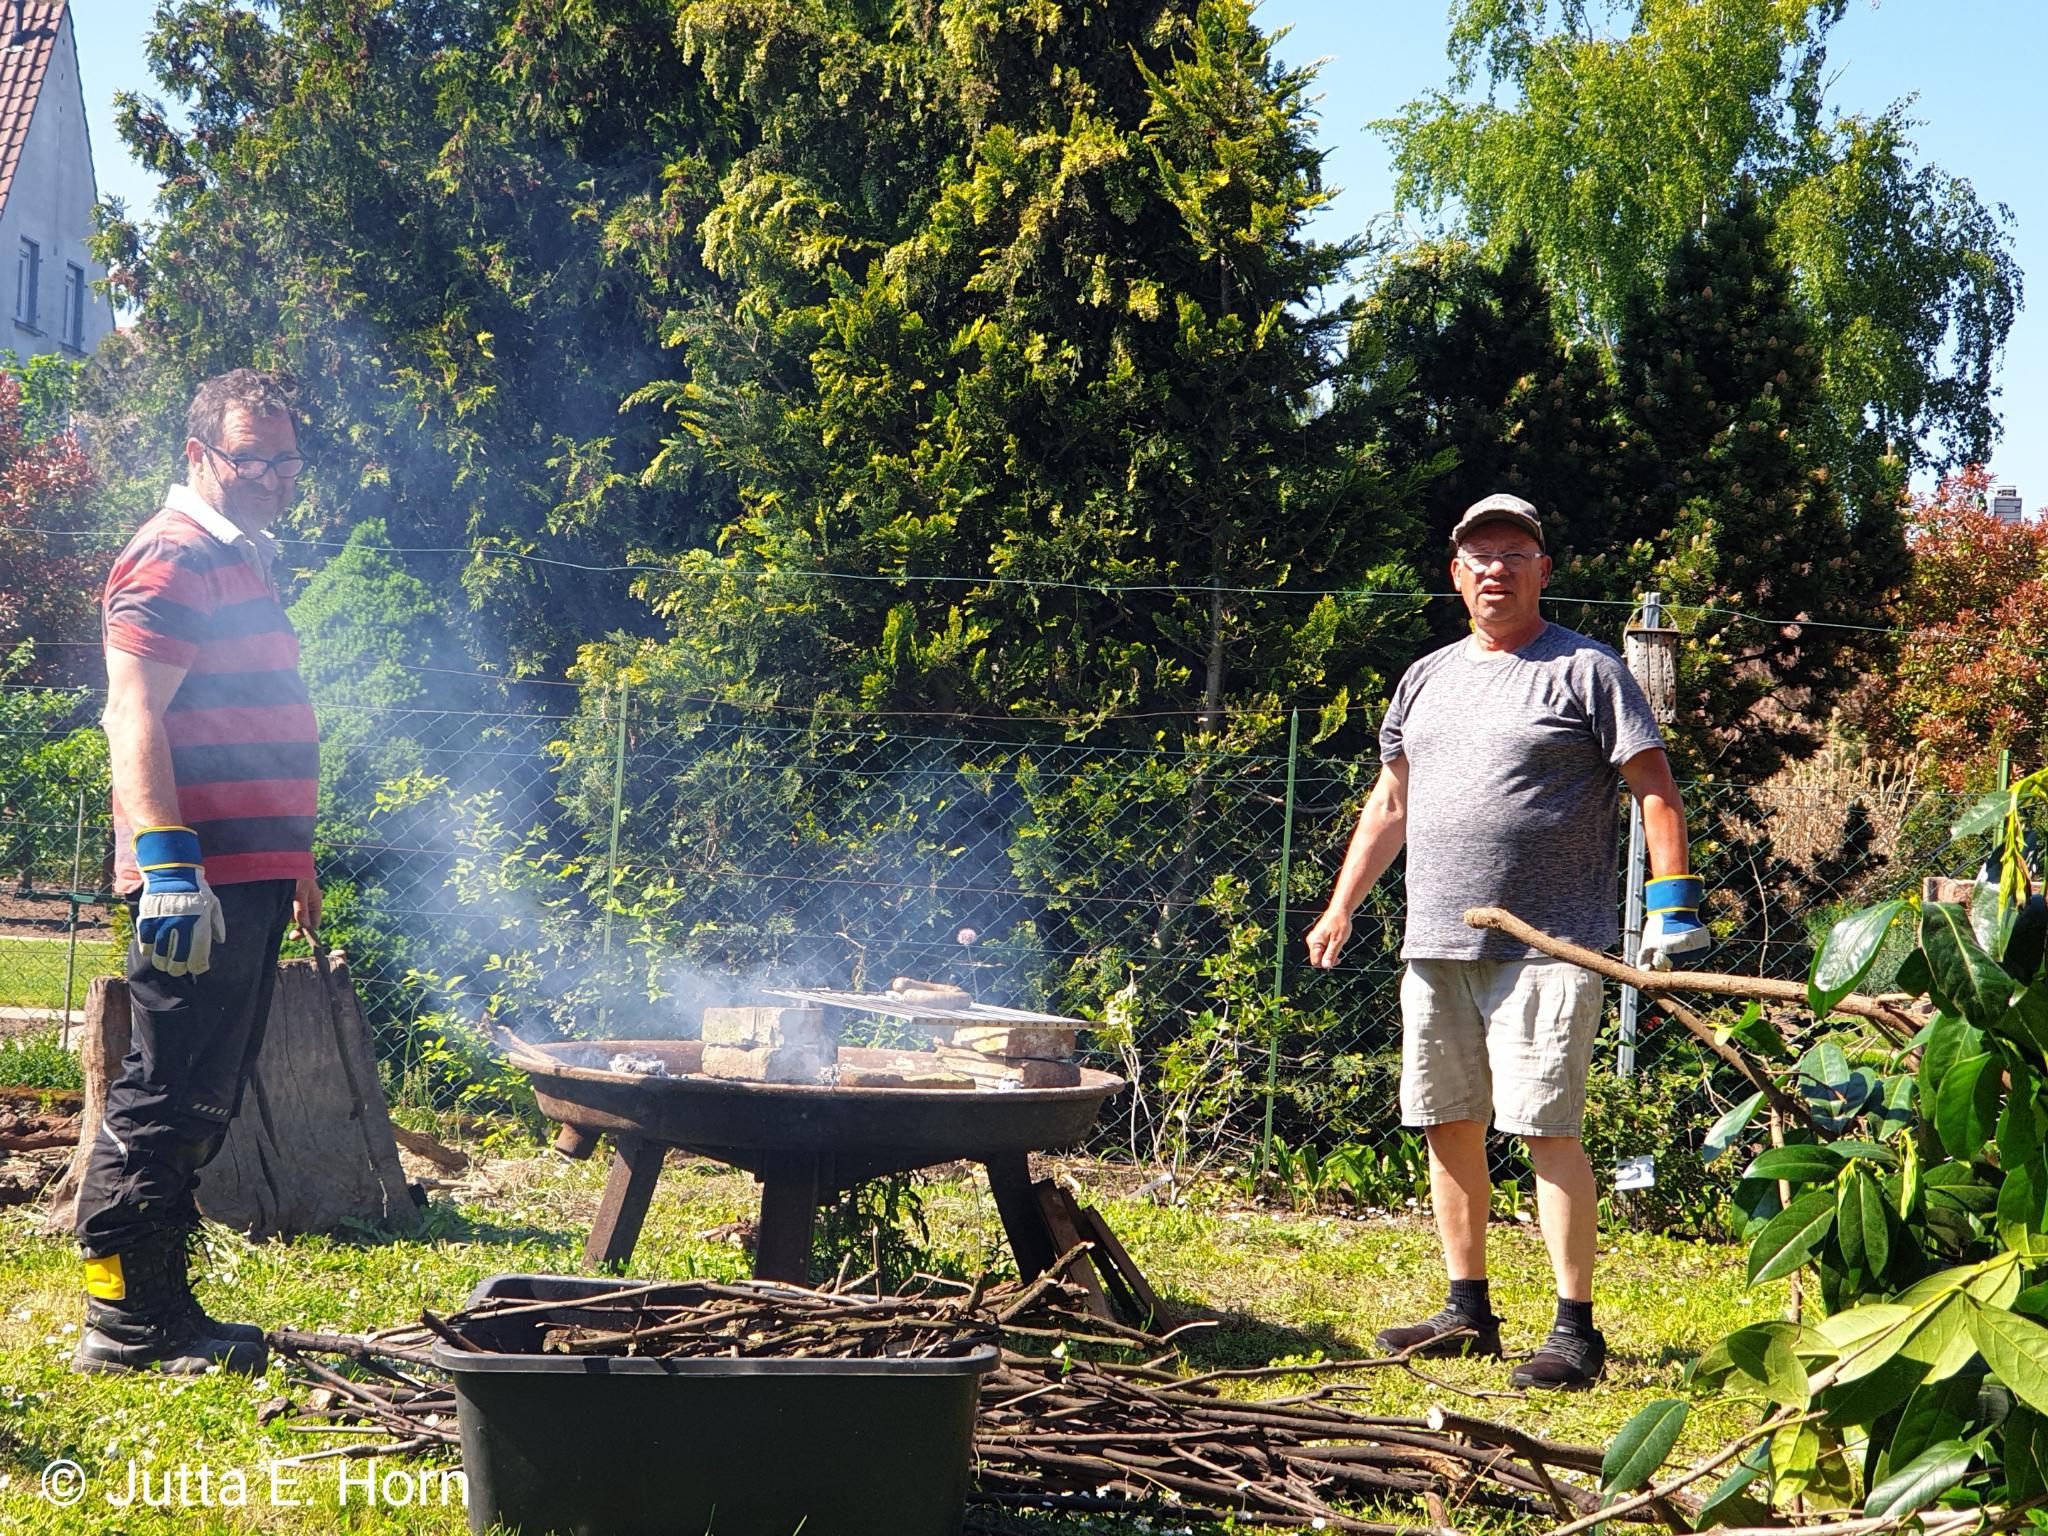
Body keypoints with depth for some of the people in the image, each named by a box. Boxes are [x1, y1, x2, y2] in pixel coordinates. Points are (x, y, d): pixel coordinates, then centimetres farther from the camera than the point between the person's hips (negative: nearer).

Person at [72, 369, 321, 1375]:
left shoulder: (242, 560, 22)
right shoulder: (174, 558, -10)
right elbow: (134, 714, -20)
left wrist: (291, 862, 30)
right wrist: (165, 862, -28)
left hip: (248, 876, 10)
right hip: (198, 879, -10)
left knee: (201, 1100, 13)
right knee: (168, 1096, -7)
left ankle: (159, 1305, 20)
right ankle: (124, 1320, -1)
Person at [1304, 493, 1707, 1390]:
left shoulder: (1584, 671, -1)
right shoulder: (1427, 678, 18)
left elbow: (1653, 786, -4)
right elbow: (1390, 802, 24)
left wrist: (1671, 899, -14)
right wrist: (1341, 907, 20)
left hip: (1545, 949, -7)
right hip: (1435, 946, 7)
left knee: (1545, 1129, -10)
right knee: (1448, 1126, 10)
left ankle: (1577, 1330, -5)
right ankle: (1468, 1312, 21)